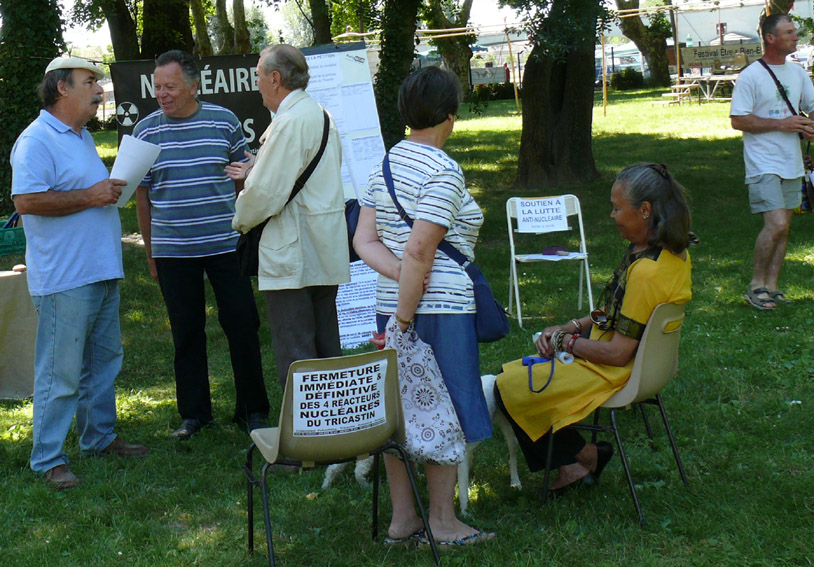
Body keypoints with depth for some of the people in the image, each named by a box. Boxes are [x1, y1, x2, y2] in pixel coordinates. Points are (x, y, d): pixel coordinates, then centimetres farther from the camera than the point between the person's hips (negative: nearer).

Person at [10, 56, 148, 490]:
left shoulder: (82, 138, 19)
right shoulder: (37, 140, -13)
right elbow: (25, 201, -23)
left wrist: (112, 189, 13)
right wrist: (89, 196, -20)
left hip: (102, 274, 10)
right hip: (64, 279, -10)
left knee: (104, 360, 17)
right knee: (60, 372, -5)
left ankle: (99, 437, 31)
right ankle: (48, 459, 3)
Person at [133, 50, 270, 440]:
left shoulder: (224, 122, 0)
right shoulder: (146, 131, 2)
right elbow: (142, 195, 8)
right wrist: (150, 252, 9)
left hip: (225, 243, -1)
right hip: (172, 251, 1)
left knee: (242, 326, 3)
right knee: (186, 332, 8)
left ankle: (252, 410, 16)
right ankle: (193, 413, 21)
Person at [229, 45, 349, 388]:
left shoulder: (289, 122, -17)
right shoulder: (320, 115, 13)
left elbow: (267, 192, -19)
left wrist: (240, 221, 0)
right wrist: (253, 172, 20)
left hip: (292, 257, -10)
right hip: (326, 255, 10)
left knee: (294, 357, -5)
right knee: (326, 350, 16)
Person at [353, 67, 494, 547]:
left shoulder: (385, 165, 11)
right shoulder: (443, 172, -13)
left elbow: (364, 241, 6)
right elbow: (419, 250, -20)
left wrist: (399, 273, -7)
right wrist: (405, 318, -16)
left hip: (392, 303, 8)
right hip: (441, 308, -8)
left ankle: (402, 519, 19)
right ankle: (443, 521, 9)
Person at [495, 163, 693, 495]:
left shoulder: (646, 272, -30)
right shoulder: (673, 253, 1)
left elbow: (617, 353, -26)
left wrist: (565, 341, -11)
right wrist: (570, 328, 3)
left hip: (611, 375, -10)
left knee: (506, 388, -4)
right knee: (512, 372, 17)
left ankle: (579, 456, 10)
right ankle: (571, 463, 13)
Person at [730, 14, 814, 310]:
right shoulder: (750, 76, -10)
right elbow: (738, 120, -13)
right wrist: (781, 123, -17)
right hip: (764, 165, -7)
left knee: (783, 226, 8)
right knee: (776, 225, -16)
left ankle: (771, 286, 16)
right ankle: (756, 285, -1)